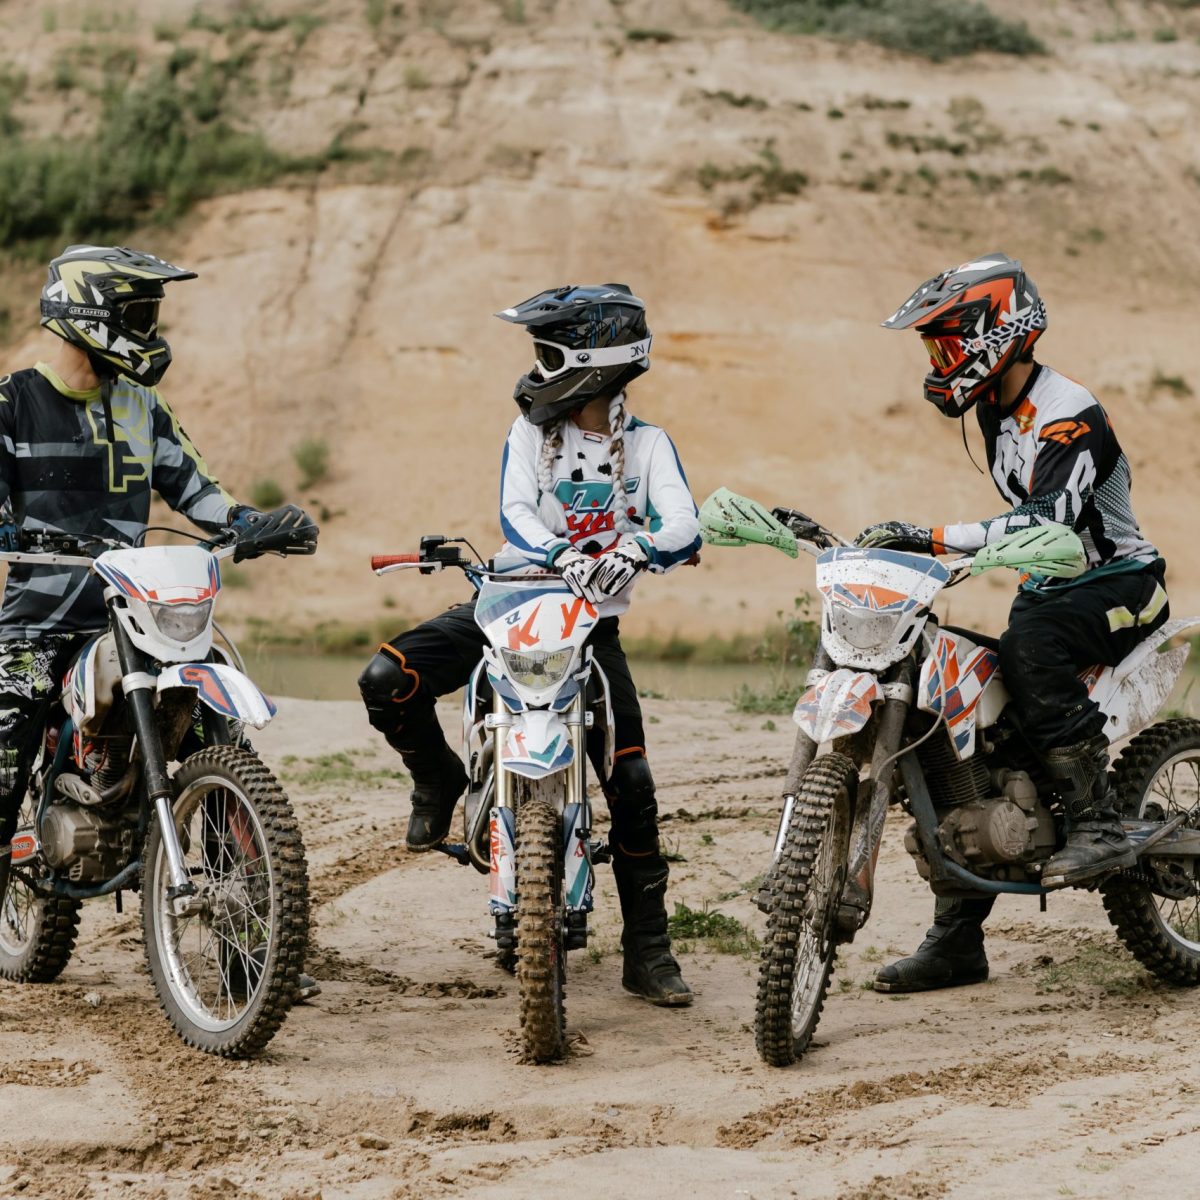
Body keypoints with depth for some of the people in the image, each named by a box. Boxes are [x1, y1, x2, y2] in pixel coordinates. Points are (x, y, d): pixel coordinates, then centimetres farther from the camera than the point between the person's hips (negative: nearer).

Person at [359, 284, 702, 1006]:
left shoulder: (647, 445, -2)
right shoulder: (532, 430, 0)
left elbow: (684, 527, -17)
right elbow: (516, 513, -15)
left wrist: (634, 553, -39)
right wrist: (562, 557, -35)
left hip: (594, 622, -1)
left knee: (633, 783, -8)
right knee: (386, 681, -21)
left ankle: (648, 952, 2)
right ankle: (439, 779, 10)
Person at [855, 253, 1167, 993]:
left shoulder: (1066, 413, -20)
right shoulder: (1001, 412, 9)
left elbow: (1048, 523, -36)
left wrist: (932, 538, -44)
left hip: (1121, 581, -9)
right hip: (1055, 590, 9)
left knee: (1029, 641, -39)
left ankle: (1098, 824, -31)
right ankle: (957, 940, 6)